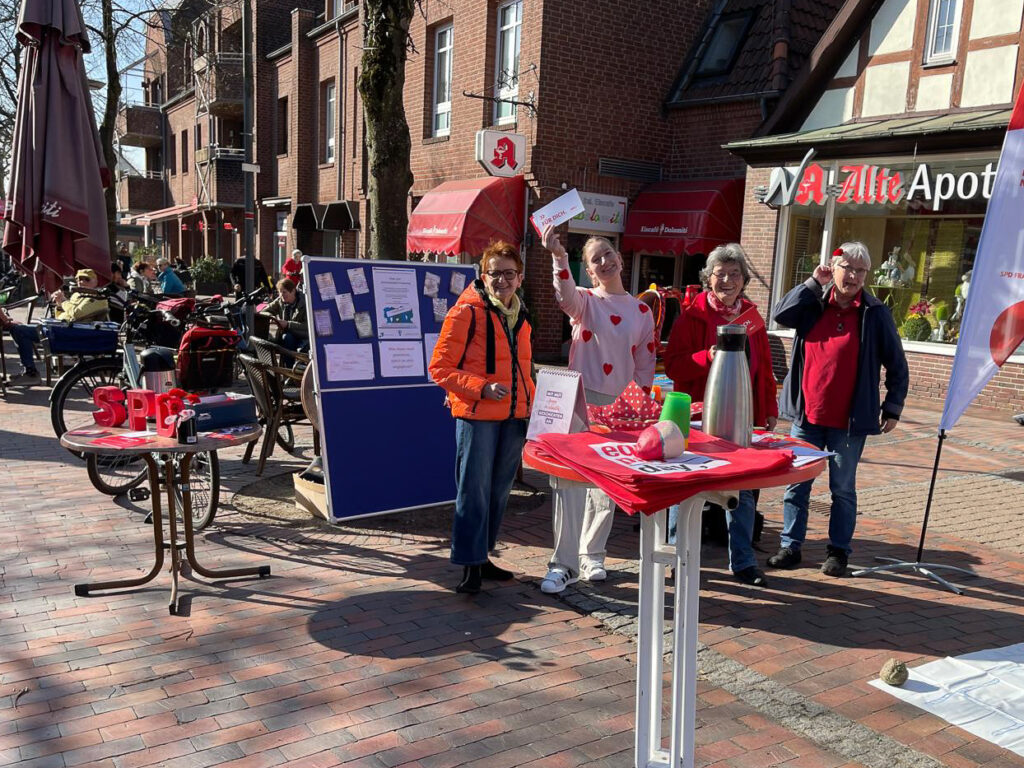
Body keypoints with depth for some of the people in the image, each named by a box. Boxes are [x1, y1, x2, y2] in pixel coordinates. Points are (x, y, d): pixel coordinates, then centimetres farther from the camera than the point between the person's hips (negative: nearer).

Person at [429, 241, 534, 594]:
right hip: (476, 416, -7)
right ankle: (470, 565, 8)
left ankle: (482, 555, 27)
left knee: (499, 490, 14)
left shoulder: (520, 316, 14)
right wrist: (481, 388, -19)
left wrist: (530, 400, 12)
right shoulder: (465, 313, -8)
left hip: (513, 416, 7)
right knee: (474, 491, -2)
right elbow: (439, 367, -10)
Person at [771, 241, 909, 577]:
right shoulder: (814, 304, 5)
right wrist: (813, 283, -9)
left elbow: (897, 366, 3)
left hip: (849, 422, -2)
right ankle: (790, 546, 19)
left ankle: (838, 550, 22)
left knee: (843, 489, 10)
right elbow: (782, 314, -13)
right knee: (796, 484, 8)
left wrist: (892, 408, 0)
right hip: (806, 414, 2)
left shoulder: (875, 314, -1)